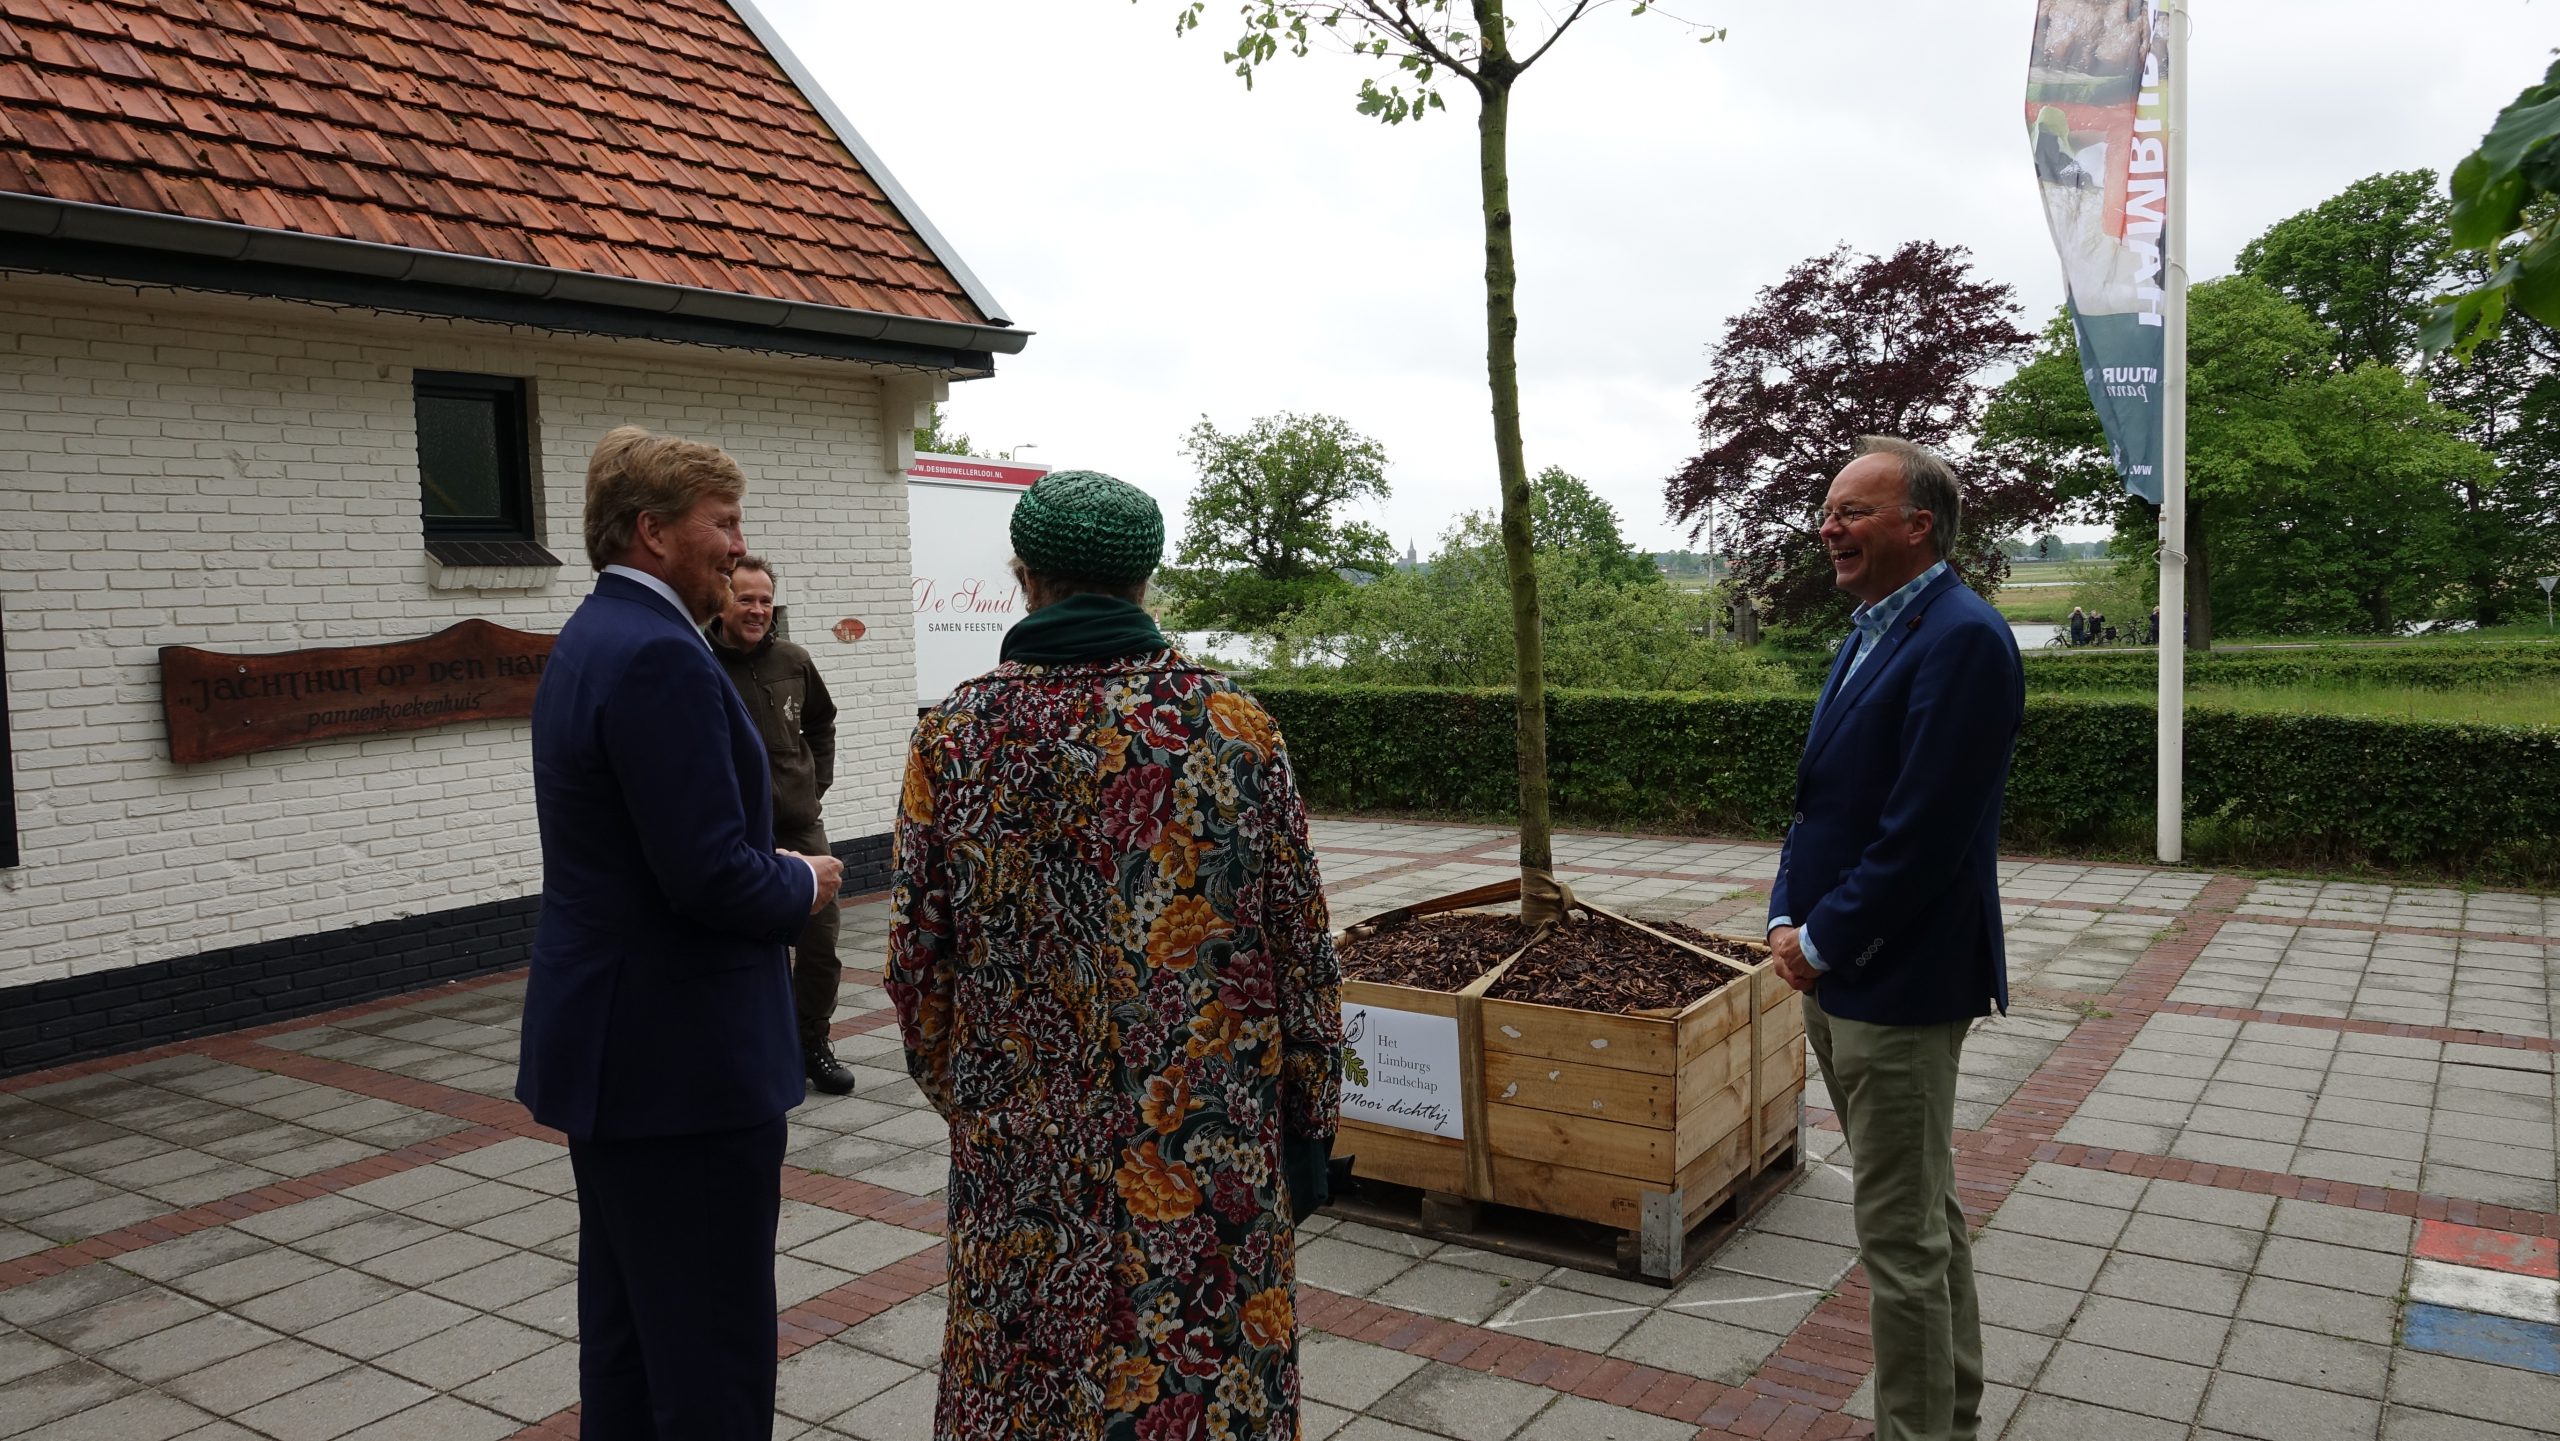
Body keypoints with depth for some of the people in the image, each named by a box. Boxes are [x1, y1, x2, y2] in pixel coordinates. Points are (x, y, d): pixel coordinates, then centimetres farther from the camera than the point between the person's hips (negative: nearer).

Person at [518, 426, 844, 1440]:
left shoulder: (590, 641, 12)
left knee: (628, 1330, 20)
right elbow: (710, 875, -25)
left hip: (609, 1045, 11)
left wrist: (777, 872, 10)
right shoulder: (661, 655, -20)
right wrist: (802, 886, -6)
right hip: (684, 1055, -11)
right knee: (714, 1355, 0)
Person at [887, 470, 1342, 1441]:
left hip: (1021, 1163, 2)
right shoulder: (1232, 727, -10)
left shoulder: (954, 735, -7)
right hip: (1207, 1168, -1)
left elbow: (916, 965, -1)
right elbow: (1302, 952, -6)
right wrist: (1309, 1127, 7)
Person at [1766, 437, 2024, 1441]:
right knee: (1922, 1211, 21)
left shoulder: (1962, 640, -18)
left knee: (1901, 1233, 0)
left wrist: (1822, 942, -14)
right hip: (1837, 978, 10)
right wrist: (1788, 922, 4)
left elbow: (1922, 832, -23)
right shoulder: (1868, 633, 12)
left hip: (1899, 984, -10)